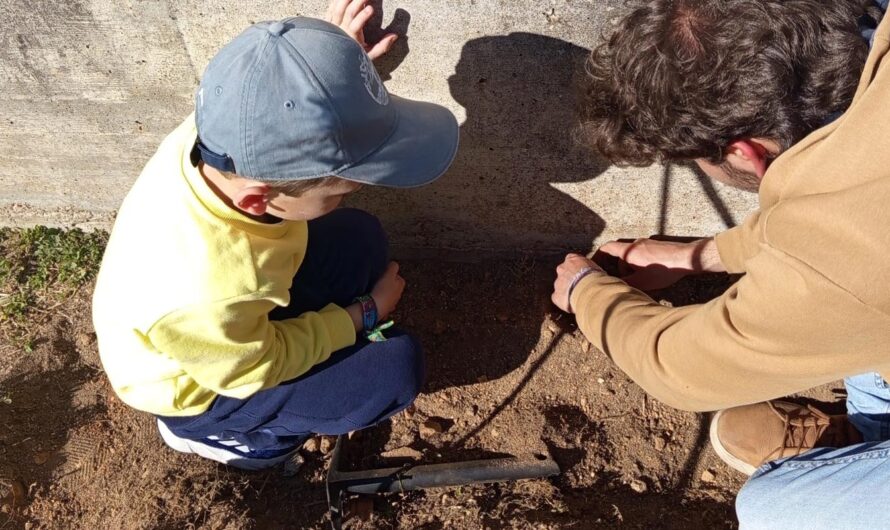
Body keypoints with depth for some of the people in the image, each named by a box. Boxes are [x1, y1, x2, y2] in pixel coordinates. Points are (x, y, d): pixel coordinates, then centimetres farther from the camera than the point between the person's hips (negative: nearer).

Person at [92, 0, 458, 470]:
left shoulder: (224, 131, -30)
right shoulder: (198, 297, -46)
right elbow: (259, 368, -21)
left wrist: (342, 66, -19)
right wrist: (364, 314, -11)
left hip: (240, 304, 6)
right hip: (199, 385, -5)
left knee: (361, 238, -3)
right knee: (396, 367, -11)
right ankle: (221, 431, 6)